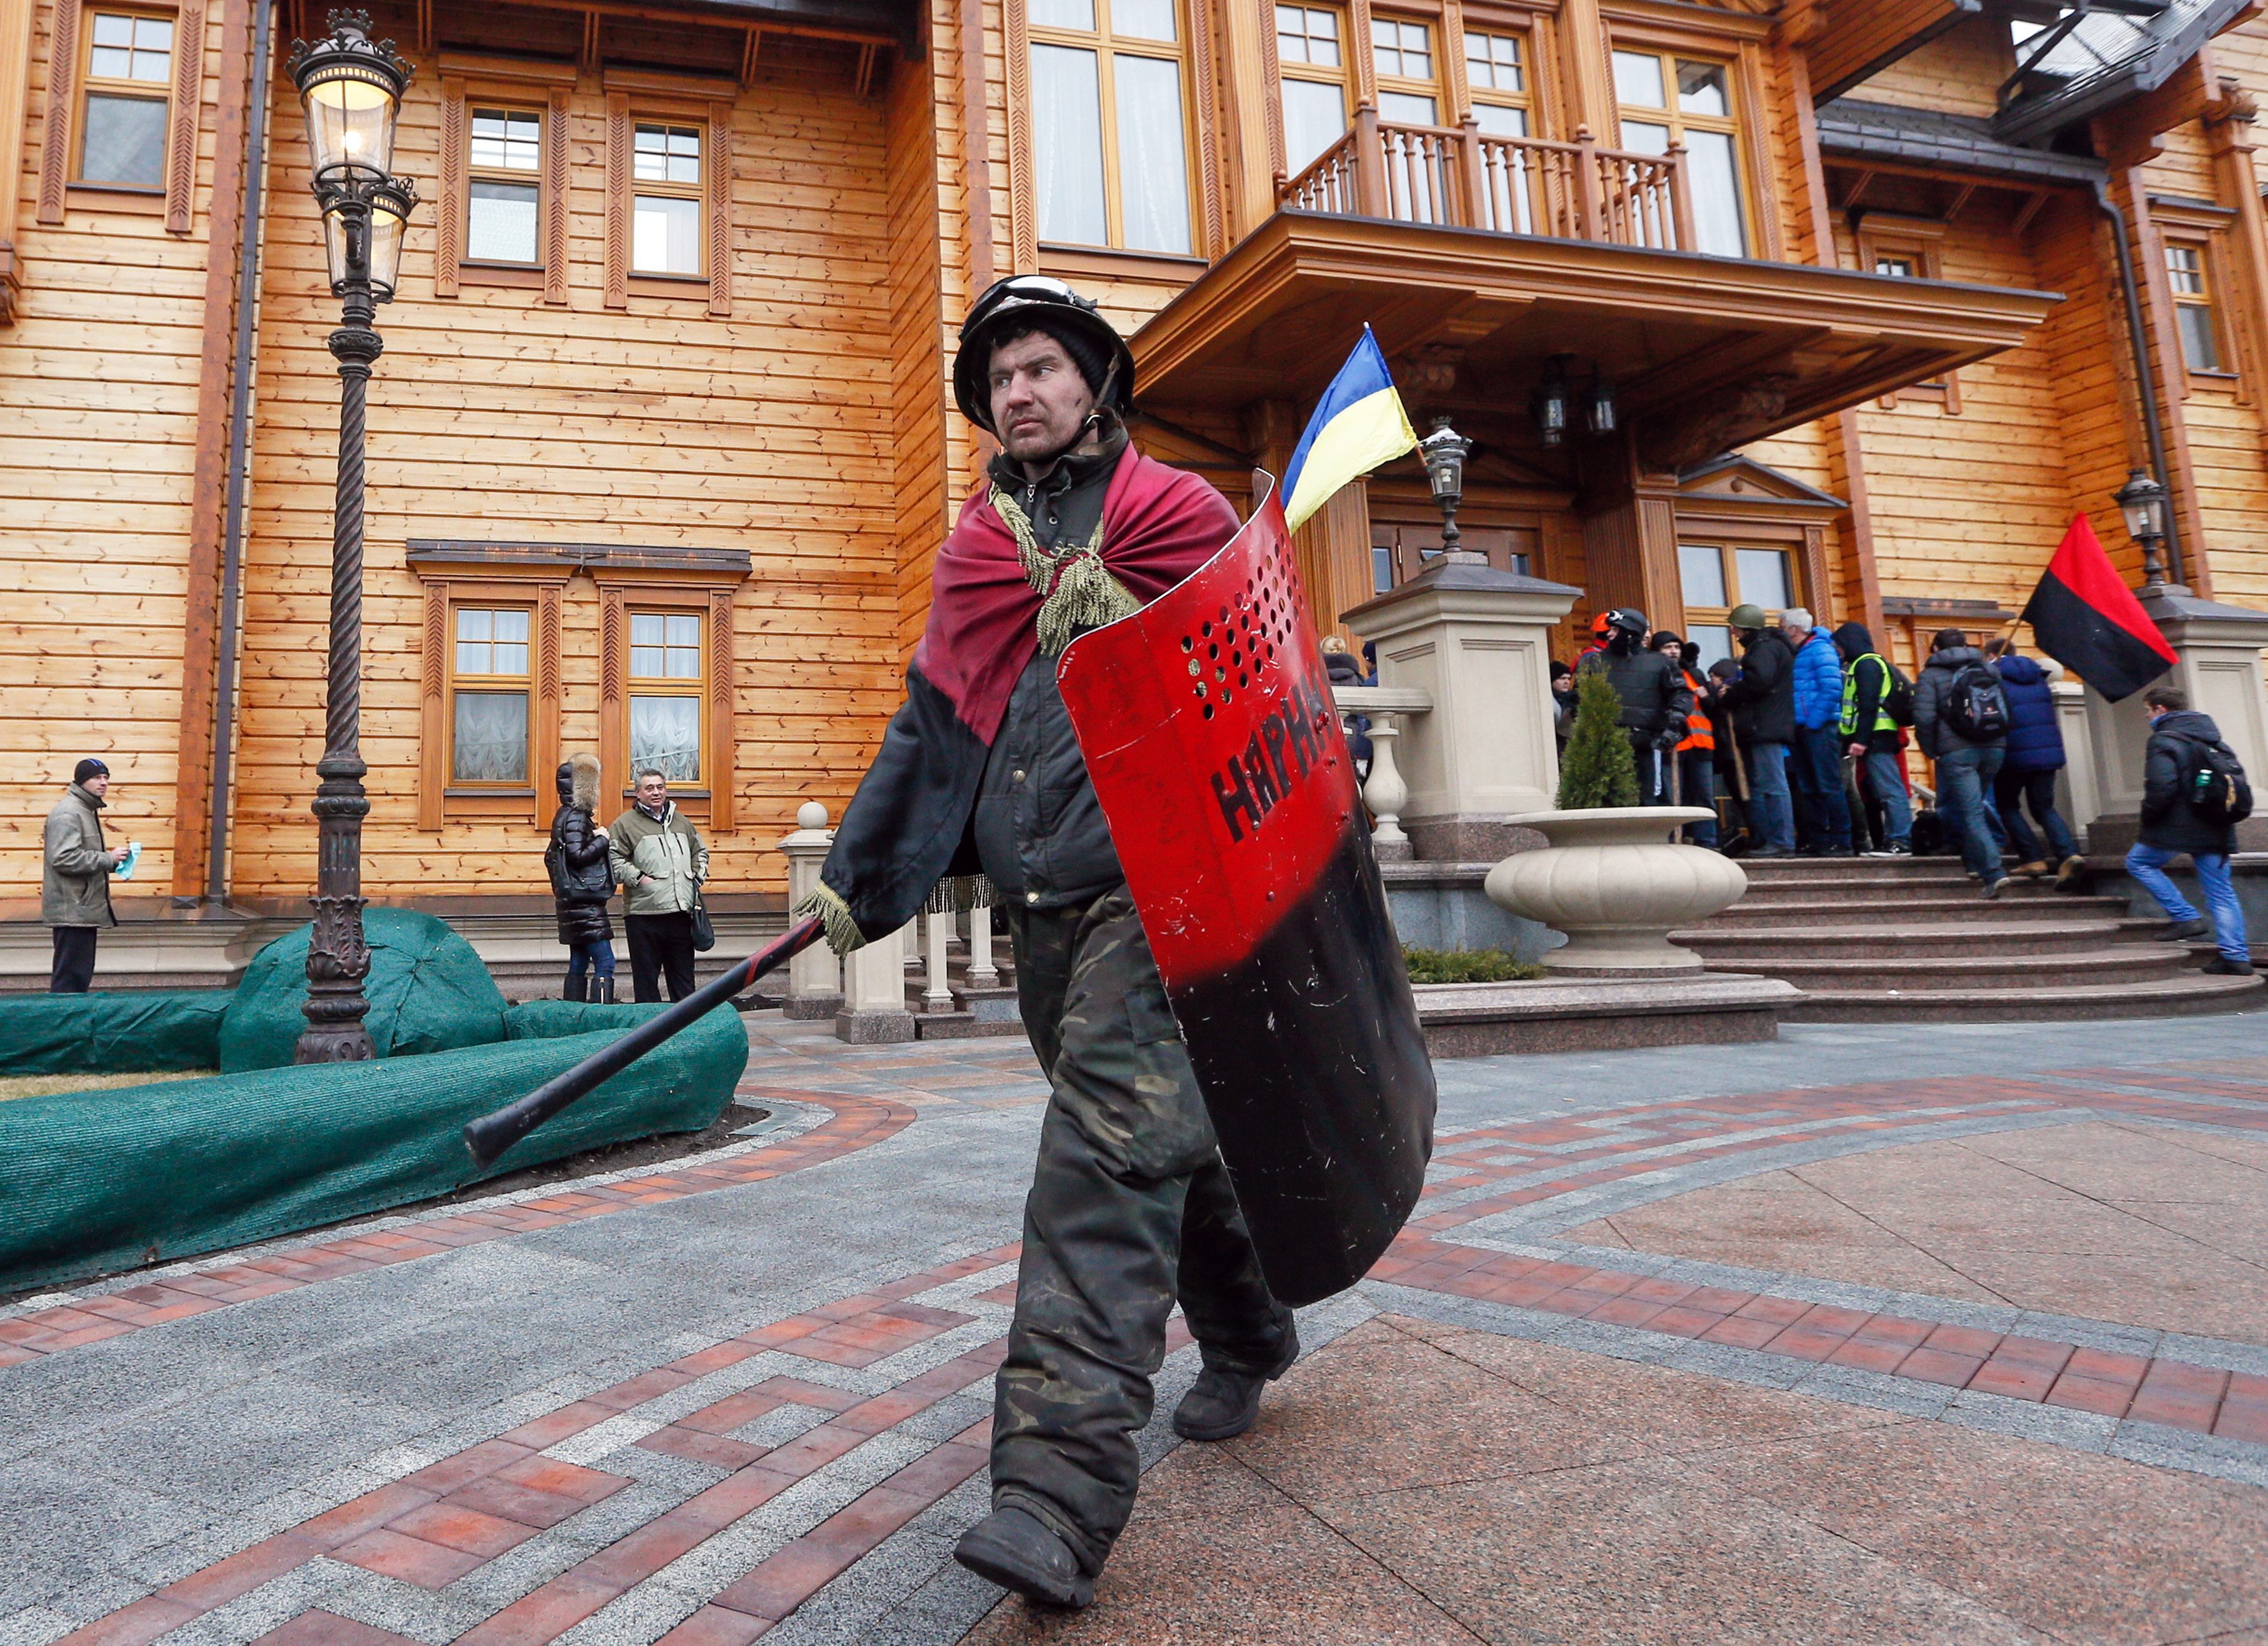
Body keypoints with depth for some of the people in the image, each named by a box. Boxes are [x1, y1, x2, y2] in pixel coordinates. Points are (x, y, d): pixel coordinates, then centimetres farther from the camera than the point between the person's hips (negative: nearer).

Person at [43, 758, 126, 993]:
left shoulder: (88, 811, 18)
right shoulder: (68, 813, -14)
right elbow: (64, 858, -24)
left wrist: (111, 860, 10)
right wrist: (108, 859, -20)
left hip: (84, 909, 11)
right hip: (72, 910, -11)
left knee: (82, 974, 15)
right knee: (71, 976, -9)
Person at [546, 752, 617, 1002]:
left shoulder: (566, 816, 18)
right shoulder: (575, 818, -13)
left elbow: (551, 856, 24)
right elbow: (577, 855, -22)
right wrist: (602, 839, -10)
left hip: (575, 904, 11)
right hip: (584, 903, -11)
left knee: (579, 963, 13)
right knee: (605, 963, -12)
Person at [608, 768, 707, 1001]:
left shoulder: (682, 822, 18)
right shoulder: (625, 824, 0)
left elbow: (700, 852, 28)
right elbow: (615, 861, -7)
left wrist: (698, 876, 13)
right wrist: (640, 879, -15)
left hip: (681, 912, 5)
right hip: (644, 914, -5)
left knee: (683, 976, 11)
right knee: (646, 977, 1)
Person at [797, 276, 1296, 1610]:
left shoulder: (1176, 518, 4)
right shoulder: (980, 550, 18)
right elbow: (933, 727, 19)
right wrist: (856, 880, 15)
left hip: (1152, 886, -5)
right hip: (1038, 902, 6)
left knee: (1110, 1149, -16)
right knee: (1164, 1131, 16)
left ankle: (1064, 1482, -16)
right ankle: (1244, 1343, 38)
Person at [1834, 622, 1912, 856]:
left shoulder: (1867, 664, -7)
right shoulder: (1863, 664, 24)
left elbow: (1869, 705, -18)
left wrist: (1860, 740, -22)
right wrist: (1858, 739, 18)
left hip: (1875, 738, -10)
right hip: (1874, 740, 10)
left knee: (1889, 790, -12)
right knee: (1879, 791, 10)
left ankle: (1901, 841, -14)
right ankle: (1892, 839, 12)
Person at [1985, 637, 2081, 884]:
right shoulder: (2037, 675, 16)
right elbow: (2049, 710, 21)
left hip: (2015, 753, -5)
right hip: (2048, 750, 6)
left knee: (2007, 806, 11)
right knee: (2044, 807, 13)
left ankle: (2032, 859, -1)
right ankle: (2069, 853, -9)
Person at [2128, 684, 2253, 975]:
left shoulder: (2162, 741, -10)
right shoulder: (2213, 738, 16)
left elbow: (2161, 788, -22)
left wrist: (2148, 818, -7)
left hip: (2176, 828, -7)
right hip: (2216, 830, 7)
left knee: (2138, 862, 13)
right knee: (2221, 891, 8)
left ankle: (2184, 917, 3)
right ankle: (2236, 956, 6)